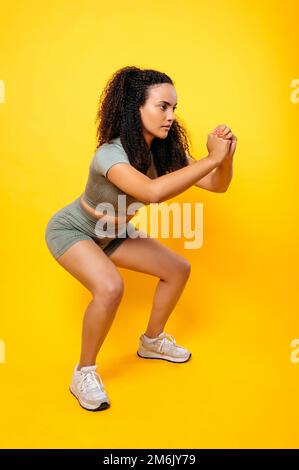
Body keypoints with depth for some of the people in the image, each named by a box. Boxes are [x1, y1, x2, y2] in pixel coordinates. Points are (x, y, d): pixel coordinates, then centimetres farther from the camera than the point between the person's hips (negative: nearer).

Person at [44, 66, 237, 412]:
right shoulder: (110, 154, -35)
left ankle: (152, 341, 26)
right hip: (71, 230, -7)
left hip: (110, 233, 7)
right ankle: (84, 374, -7)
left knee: (178, 270, 4)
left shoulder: (164, 150, -13)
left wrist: (226, 156, -33)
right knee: (109, 288, -33)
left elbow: (217, 185, -12)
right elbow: (153, 191, -54)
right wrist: (211, 158, -46)